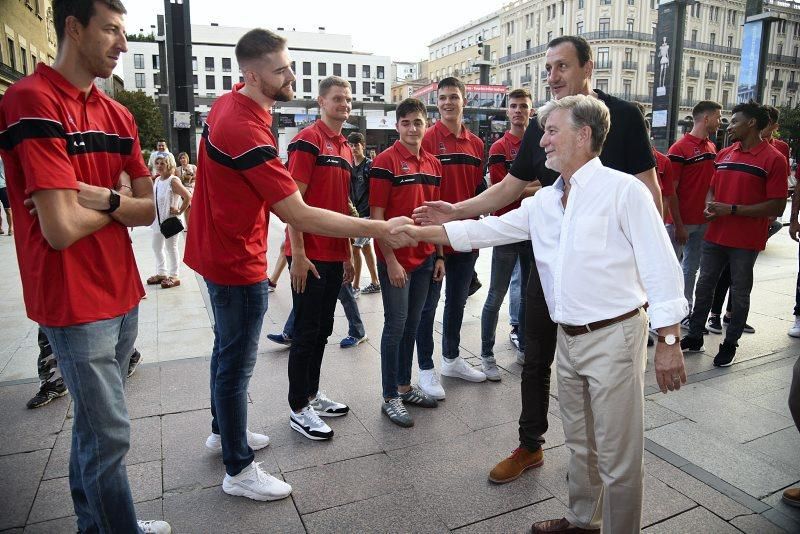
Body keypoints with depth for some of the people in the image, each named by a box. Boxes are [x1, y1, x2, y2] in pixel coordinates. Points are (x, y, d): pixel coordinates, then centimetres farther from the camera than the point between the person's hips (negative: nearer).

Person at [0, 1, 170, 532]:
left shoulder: (118, 114, 9)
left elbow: (148, 210, 6)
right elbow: (61, 230, -21)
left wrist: (102, 198, -14)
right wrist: (118, 199, -3)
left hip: (122, 294, 8)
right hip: (77, 302, -7)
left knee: (95, 423, 20)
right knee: (111, 434, 2)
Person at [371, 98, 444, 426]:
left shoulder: (433, 164, 10)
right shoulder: (386, 161, -9)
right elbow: (377, 216, -12)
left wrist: (439, 255, 11)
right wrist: (390, 260, -16)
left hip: (425, 258, 6)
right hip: (396, 260, -6)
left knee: (412, 324, 14)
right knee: (395, 325, 0)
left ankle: (405, 387, 29)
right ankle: (390, 398, 13)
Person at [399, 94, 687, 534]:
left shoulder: (623, 191, -10)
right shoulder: (544, 202, 9)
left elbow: (660, 268, -12)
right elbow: (485, 230, 8)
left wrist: (669, 342, -13)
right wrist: (419, 232, 2)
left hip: (614, 335, -7)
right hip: (568, 338, 7)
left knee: (618, 457, 5)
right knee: (579, 443, 22)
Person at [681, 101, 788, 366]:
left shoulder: (773, 159, -9)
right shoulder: (724, 154, 9)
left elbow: (777, 206, -14)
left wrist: (732, 210, -19)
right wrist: (709, 207, -4)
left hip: (746, 241, -5)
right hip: (715, 235, 6)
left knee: (739, 293, 7)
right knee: (704, 286, 12)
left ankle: (730, 344, 21)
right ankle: (694, 337, 25)